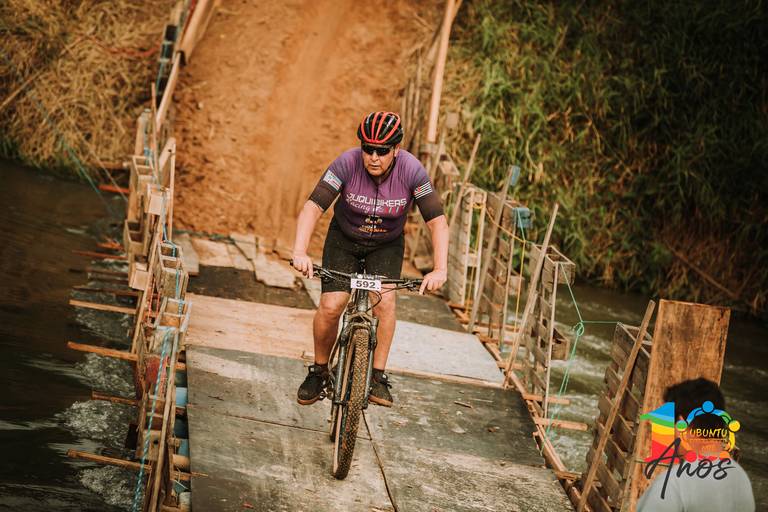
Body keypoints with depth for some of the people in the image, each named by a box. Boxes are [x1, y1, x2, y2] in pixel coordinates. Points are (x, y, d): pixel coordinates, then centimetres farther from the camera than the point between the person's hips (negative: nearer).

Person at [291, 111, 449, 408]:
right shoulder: (347, 163, -28)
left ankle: (379, 376, -10)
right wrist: (300, 252, -48)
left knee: (384, 299, -23)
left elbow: (437, 221, -25)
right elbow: (313, 207, -33)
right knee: (330, 307, -14)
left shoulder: (412, 171, -26)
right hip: (344, 241, 0)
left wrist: (440, 269, -38)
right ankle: (319, 371, 10)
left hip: (387, 245, 0)